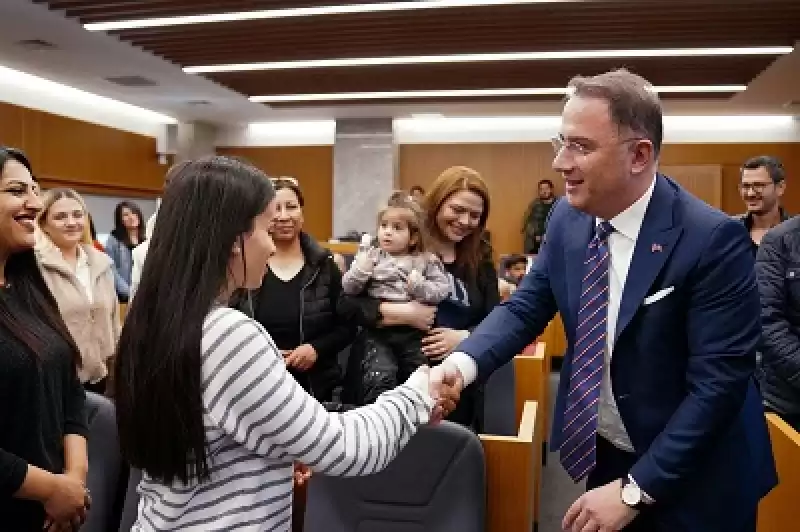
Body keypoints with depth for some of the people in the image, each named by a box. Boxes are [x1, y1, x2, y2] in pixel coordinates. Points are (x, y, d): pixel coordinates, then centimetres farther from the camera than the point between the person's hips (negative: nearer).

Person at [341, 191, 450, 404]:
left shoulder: (426, 261, 6)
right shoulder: (370, 257, 8)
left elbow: (442, 292, -1)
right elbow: (347, 289, 3)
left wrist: (420, 285, -17)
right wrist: (361, 270, -14)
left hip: (414, 333, 1)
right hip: (377, 332, -1)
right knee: (379, 378, -19)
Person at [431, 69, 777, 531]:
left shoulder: (713, 239, -23)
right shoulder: (569, 219, -6)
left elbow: (719, 381, -23)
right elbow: (525, 307, -2)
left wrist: (635, 490, -22)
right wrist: (462, 363, -22)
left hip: (692, 480, -4)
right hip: (602, 455, 5)